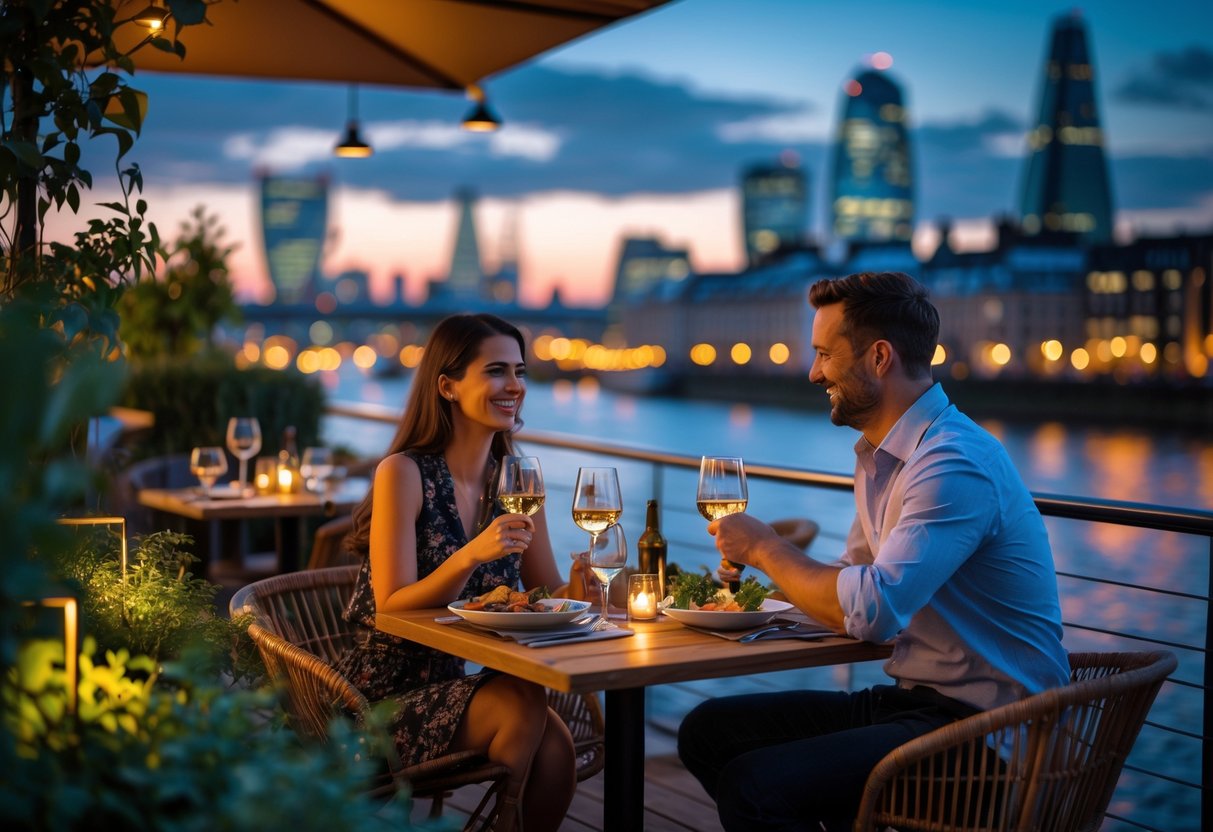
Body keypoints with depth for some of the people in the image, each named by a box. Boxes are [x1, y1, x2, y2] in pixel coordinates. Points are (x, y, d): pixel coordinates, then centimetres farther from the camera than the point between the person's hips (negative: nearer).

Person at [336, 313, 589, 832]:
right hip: (387, 689, -5)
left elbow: (547, 594, 9)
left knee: (554, 749, -24)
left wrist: (580, 588, -14)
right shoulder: (404, 472, -12)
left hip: (461, 682, 5)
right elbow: (391, 608, -16)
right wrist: (471, 555, -30)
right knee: (523, 702, -28)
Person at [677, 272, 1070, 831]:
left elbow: (871, 611, -28)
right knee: (707, 732, 5)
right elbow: (859, 580, 22)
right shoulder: (877, 453, 12)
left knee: (750, 785, -24)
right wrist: (761, 574, 5)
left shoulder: (955, 464, -20)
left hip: (984, 726, -10)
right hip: (914, 701, 10)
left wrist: (766, 547, -13)